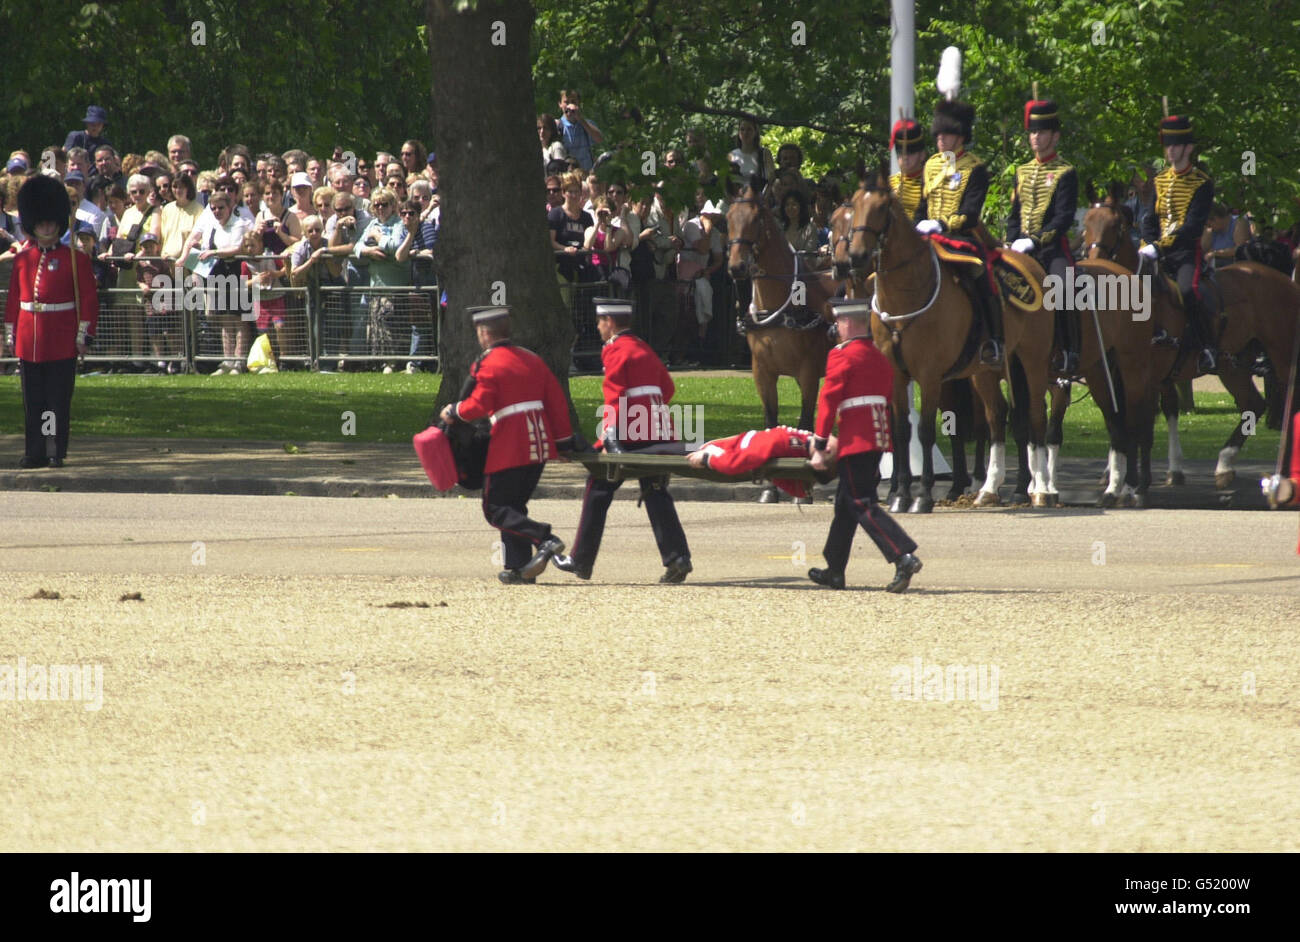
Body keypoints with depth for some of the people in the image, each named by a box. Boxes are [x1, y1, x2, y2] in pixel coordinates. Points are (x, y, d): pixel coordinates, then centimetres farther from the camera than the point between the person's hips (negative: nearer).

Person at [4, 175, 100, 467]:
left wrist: (83, 335, -7)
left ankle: (56, 452, 5)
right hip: (29, 342, 3)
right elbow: (13, 300, 12)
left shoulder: (75, 259, -1)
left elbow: (89, 298, -2)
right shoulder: (23, 259, 9)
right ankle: (35, 452, 10)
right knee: (33, 400, 5)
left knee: (58, 398, -1)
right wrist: (10, 336, 9)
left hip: (61, 342, -3)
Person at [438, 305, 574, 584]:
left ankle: (544, 539, -20)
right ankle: (519, 569, 11)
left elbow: (479, 405, -18)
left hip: (509, 451, -7)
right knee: (515, 505, 17)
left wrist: (453, 412, 1)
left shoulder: (488, 365, -10)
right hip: (539, 446, 7)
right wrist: (564, 440, 18)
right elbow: (557, 401, 12)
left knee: (495, 509, -1)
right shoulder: (531, 360, 11)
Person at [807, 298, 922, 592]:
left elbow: (828, 401, -12)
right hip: (879, 436, 9)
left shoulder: (841, 356, -10)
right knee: (846, 502, 18)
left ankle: (904, 557, -23)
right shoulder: (880, 359, 15)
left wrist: (820, 446, -10)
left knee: (861, 504, -8)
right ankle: (835, 570, 26)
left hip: (856, 441, -9)